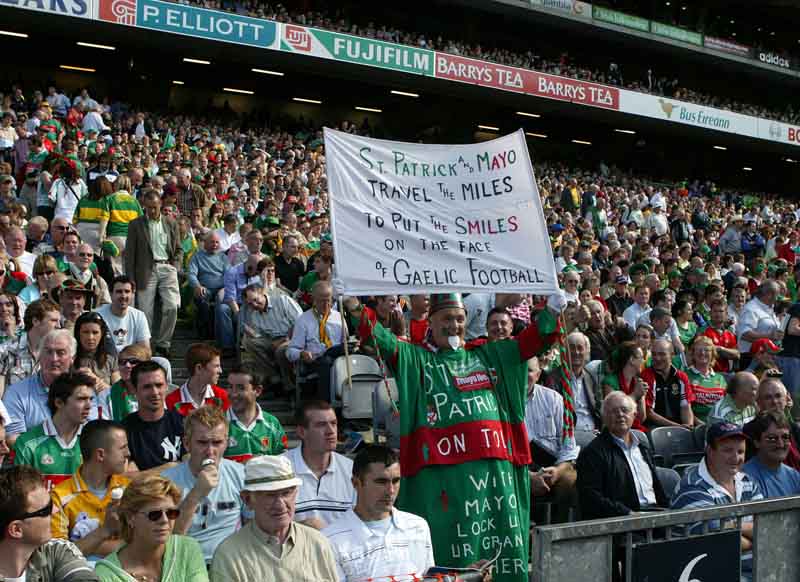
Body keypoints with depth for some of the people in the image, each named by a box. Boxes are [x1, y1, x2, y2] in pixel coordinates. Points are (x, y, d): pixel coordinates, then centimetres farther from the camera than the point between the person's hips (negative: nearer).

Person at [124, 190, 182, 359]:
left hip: (167, 268, 1)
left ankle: (162, 343, 4)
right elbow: (129, 253, 3)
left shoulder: (171, 223, 12)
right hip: (147, 270, -1)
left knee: (172, 307, -11)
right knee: (146, 311, -2)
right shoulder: (136, 225, 5)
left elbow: (179, 249, 18)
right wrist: (131, 279, -2)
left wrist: (175, 267, 1)